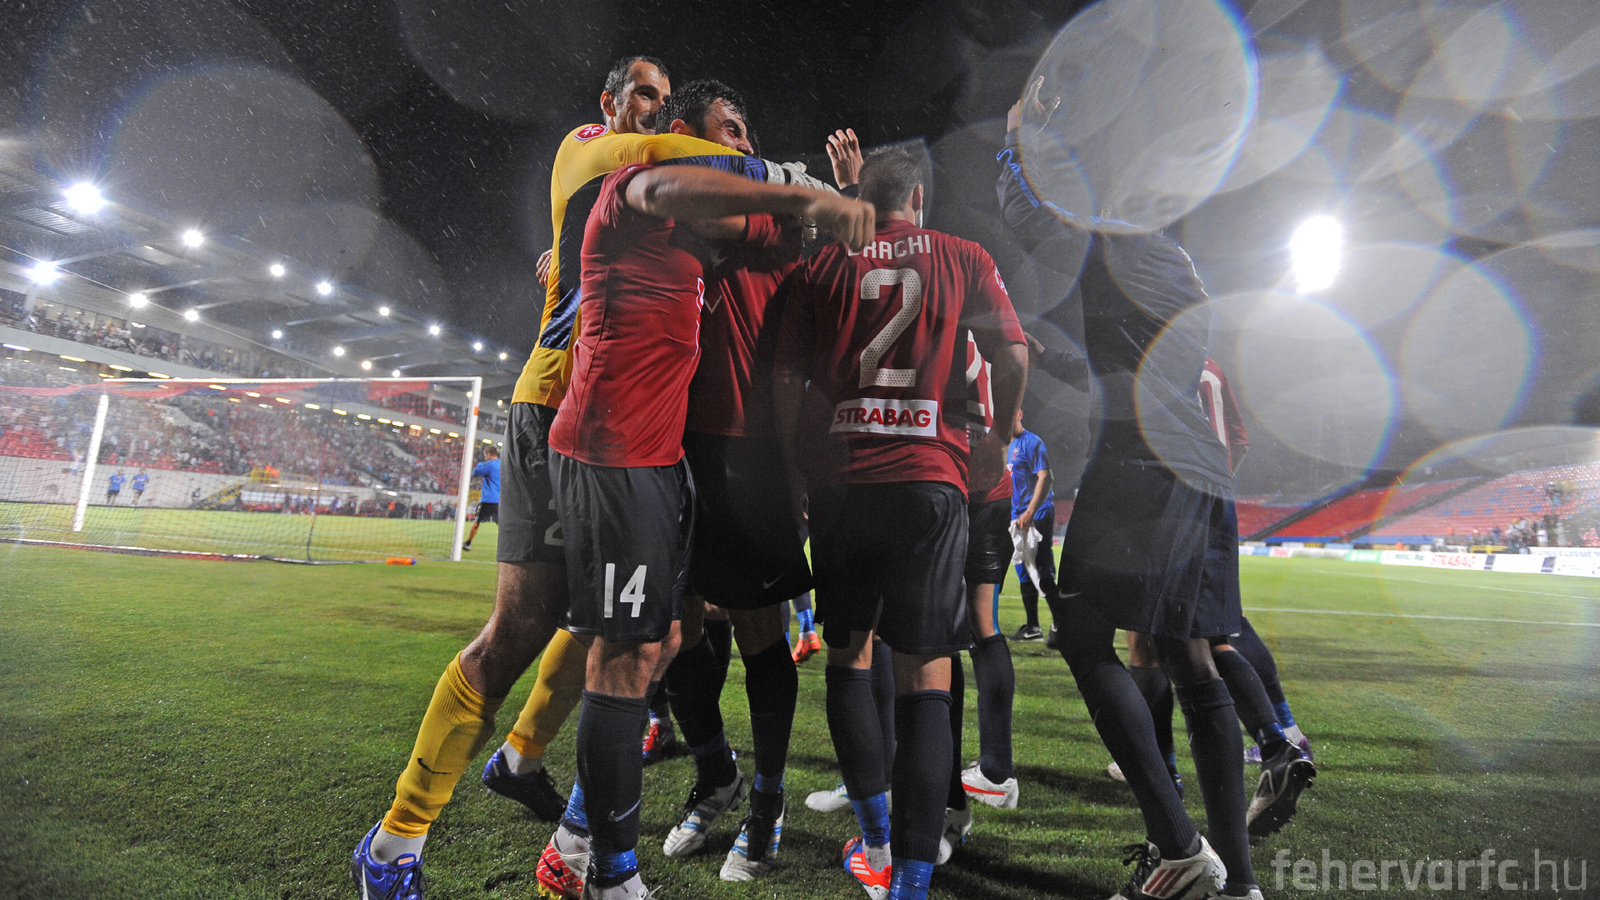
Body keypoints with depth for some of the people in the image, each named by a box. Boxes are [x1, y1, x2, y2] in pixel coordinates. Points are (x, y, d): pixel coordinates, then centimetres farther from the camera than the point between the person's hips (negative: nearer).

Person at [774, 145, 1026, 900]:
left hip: (838, 479, 1)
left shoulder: (823, 265, 12)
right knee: (924, 675, 3)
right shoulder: (965, 259, 11)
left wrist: (795, 471, 13)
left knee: (847, 652, 16)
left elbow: (788, 379, 5)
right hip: (929, 479, -1)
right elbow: (1012, 357, 3)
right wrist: (998, 441, 18)